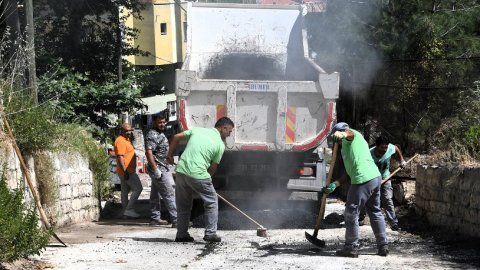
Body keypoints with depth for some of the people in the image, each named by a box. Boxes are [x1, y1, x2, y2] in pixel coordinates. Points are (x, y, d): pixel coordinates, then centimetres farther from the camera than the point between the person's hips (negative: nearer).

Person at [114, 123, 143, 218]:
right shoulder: (120, 141, -17)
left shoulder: (126, 140, 17)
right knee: (138, 188, -9)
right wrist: (125, 171, -28)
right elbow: (120, 157, -24)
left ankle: (126, 212, 16)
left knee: (125, 191, 12)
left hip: (127, 171, 10)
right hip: (127, 171, -10)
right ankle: (129, 209, -10)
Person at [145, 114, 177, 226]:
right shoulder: (152, 135, -16)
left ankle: (155, 218, 20)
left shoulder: (160, 134, 16)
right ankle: (176, 220, -15)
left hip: (163, 169, 10)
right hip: (159, 169, -10)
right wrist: (155, 169, -28)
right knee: (169, 194, -12)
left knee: (156, 194, 14)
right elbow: (149, 152, -25)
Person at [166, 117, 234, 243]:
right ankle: (210, 233, 7)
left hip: (181, 170, 5)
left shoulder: (197, 130, 14)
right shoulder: (220, 145, 2)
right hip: (198, 174, -5)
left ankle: (181, 234, 20)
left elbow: (176, 137, 13)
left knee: (183, 204, 17)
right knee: (211, 202, 11)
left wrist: (170, 154, 23)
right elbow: (213, 168, 4)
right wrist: (207, 178, 19)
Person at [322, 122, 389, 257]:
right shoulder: (359, 141, 30)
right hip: (375, 177, 10)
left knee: (351, 213, 0)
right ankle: (383, 246, 22)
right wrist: (335, 184, 24)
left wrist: (342, 134, -49)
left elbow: (349, 133, -27)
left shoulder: (353, 135, 3)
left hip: (363, 180, -10)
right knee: (375, 212, 19)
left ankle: (351, 248, 5)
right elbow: (350, 171, 28)